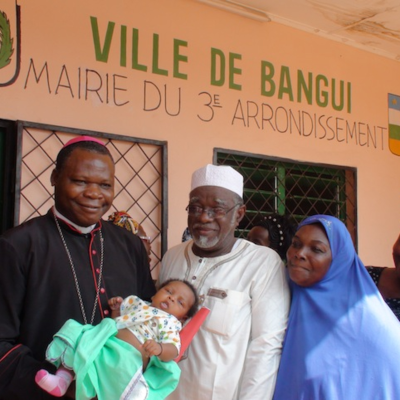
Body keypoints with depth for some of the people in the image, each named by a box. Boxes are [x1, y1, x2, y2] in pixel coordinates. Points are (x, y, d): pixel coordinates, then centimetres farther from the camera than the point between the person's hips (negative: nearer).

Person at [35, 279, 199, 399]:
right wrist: (116, 308, 20)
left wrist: (159, 348, -28)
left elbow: (173, 350, -7)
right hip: (102, 343, 7)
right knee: (75, 331, -8)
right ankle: (62, 379, -15)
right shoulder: (137, 303, 28)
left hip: (128, 356, -7)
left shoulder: (170, 323, 10)